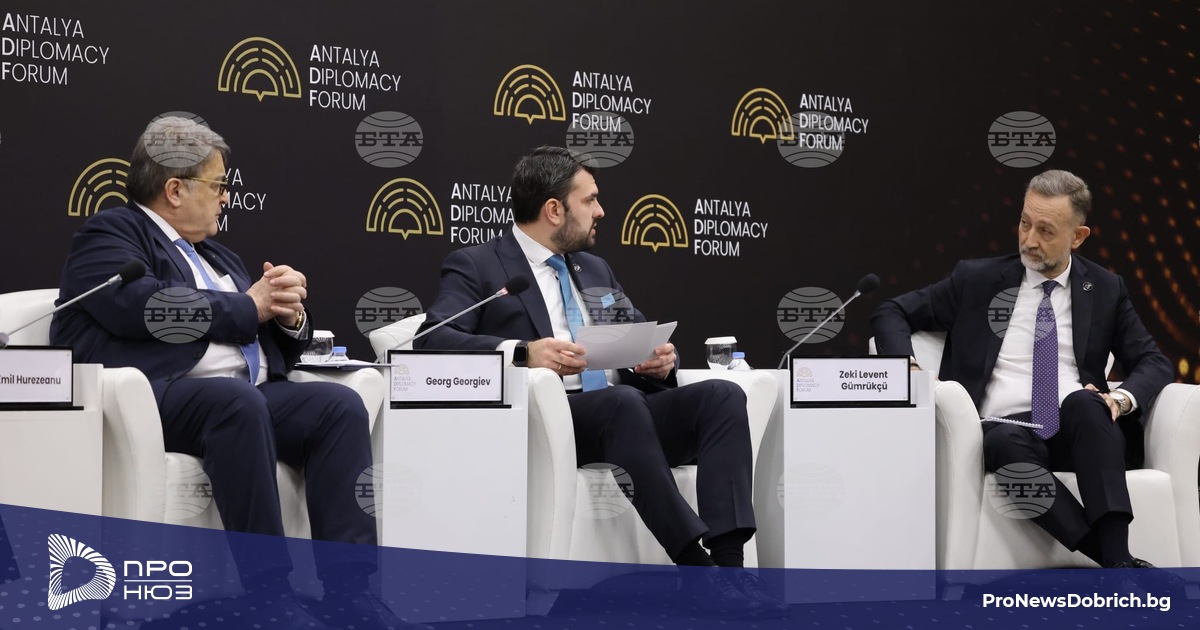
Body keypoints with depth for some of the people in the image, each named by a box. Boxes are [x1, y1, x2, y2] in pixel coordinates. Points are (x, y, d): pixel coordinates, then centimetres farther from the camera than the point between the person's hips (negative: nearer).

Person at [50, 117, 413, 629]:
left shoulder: (216, 256, 29)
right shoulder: (109, 234, 7)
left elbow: (281, 349, 28)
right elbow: (140, 305, -15)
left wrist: (288, 312, 4)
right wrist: (248, 307, -5)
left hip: (246, 398, 7)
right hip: (155, 395, -7)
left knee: (340, 404, -19)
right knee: (237, 400, -37)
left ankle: (347, 585, -28)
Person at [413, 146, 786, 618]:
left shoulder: (596, 270, 27)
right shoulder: (476, 267, 6)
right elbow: (433, 339, -10)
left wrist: (661, 359, -1)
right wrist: (521, 352, -26)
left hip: (623, 412, 6)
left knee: (722, 395, -20)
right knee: (623, 403, -37)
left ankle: (729, 563, -35)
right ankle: (700, 572, -39)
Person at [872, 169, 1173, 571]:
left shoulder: (1105, 290, 16)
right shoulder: (977, 279, 12)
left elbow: (1153, 364, 16)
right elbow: (890, 314, 14)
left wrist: (1122, 398, -8)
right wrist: (906, 366, -8)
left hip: (1078, 432, 1)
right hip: (1007, 430, -1)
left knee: (1084, 403, -35)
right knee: (1007, 444, -38)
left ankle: (1117, 556, -46)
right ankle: (1119, 565, -44)